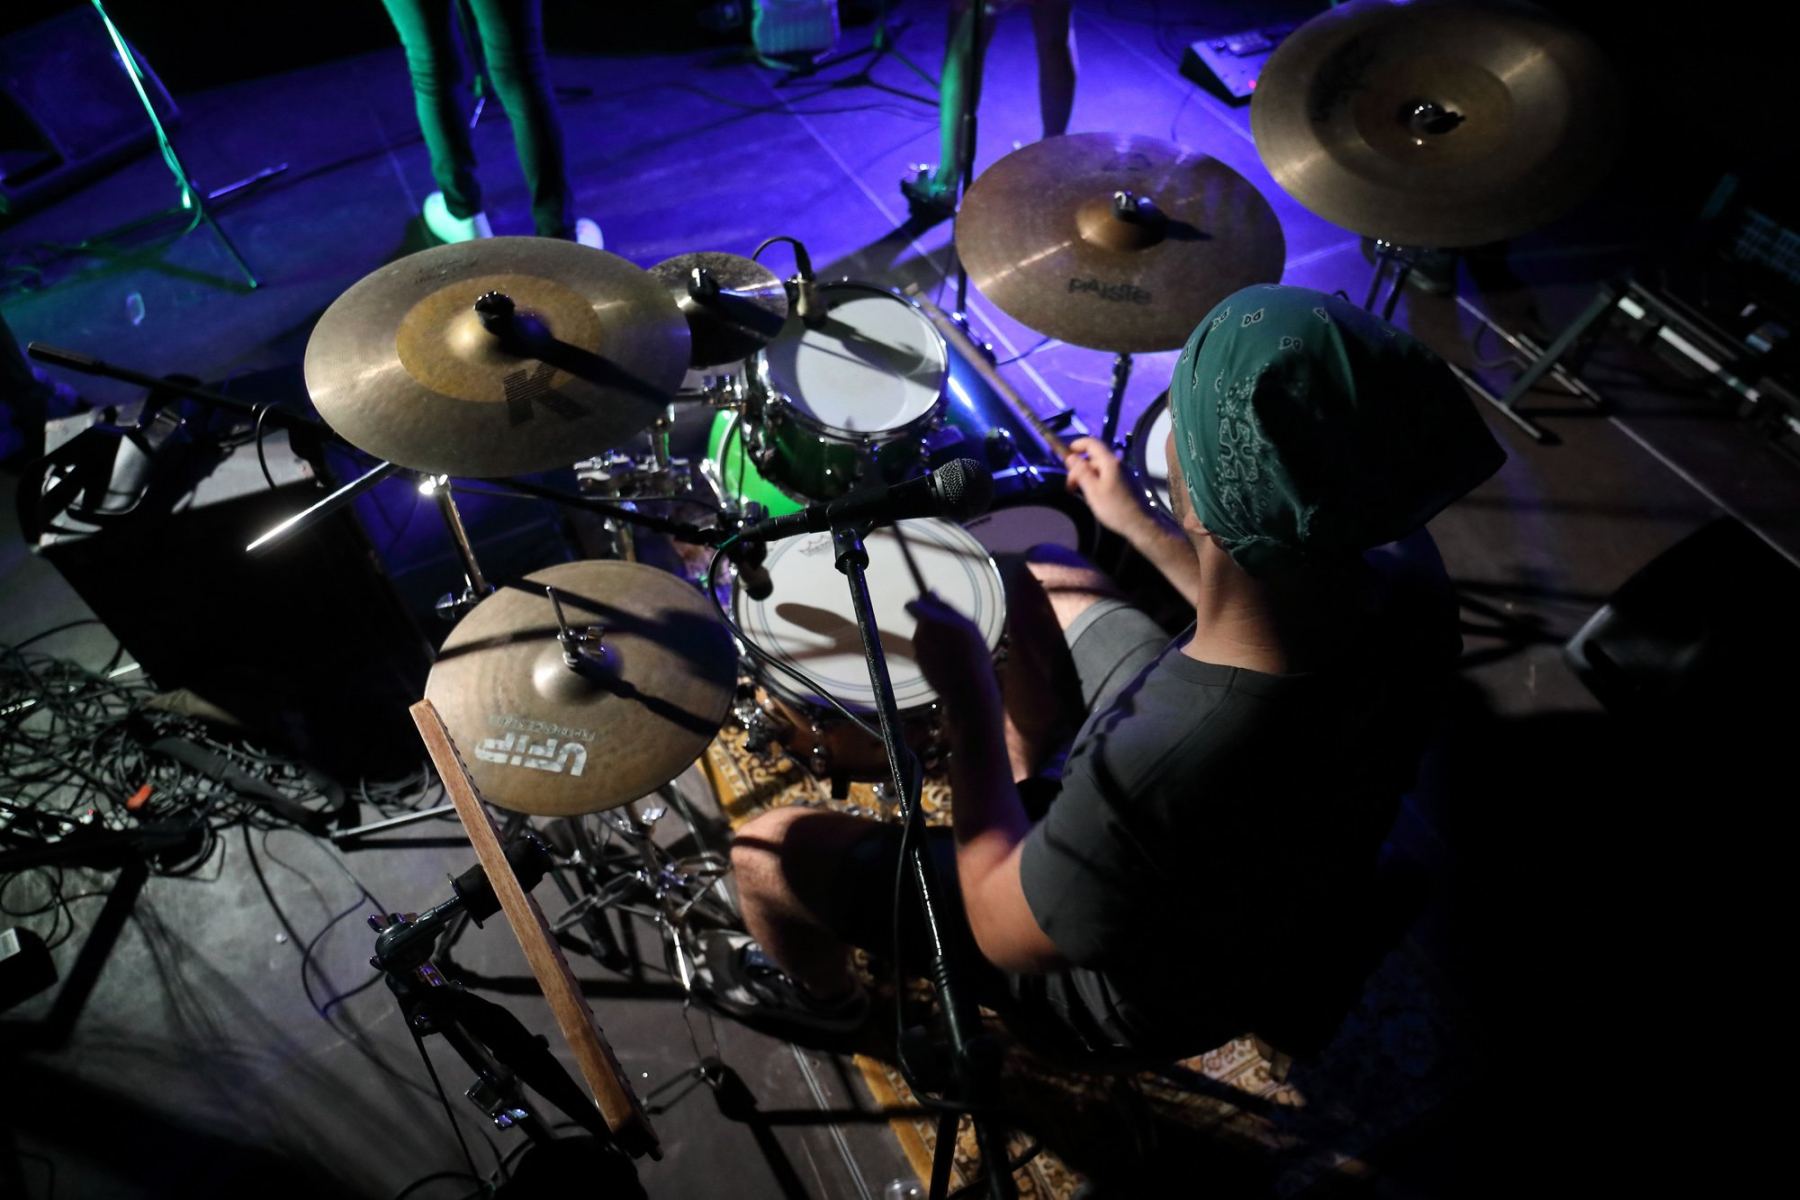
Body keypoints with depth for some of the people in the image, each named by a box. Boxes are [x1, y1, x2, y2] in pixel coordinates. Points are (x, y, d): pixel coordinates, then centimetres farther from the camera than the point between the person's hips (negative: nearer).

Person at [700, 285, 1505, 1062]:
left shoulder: (1146, 778, -47)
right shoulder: (1403, 562, -26)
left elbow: (1008, 933, -24)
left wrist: (968, 702, -18)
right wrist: (1139, 527, 7)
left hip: (1151, 980, -6)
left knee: (768, 850, -1)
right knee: (1047, 581, 17)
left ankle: (824, 997, 36)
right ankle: (1034, 792, 44)